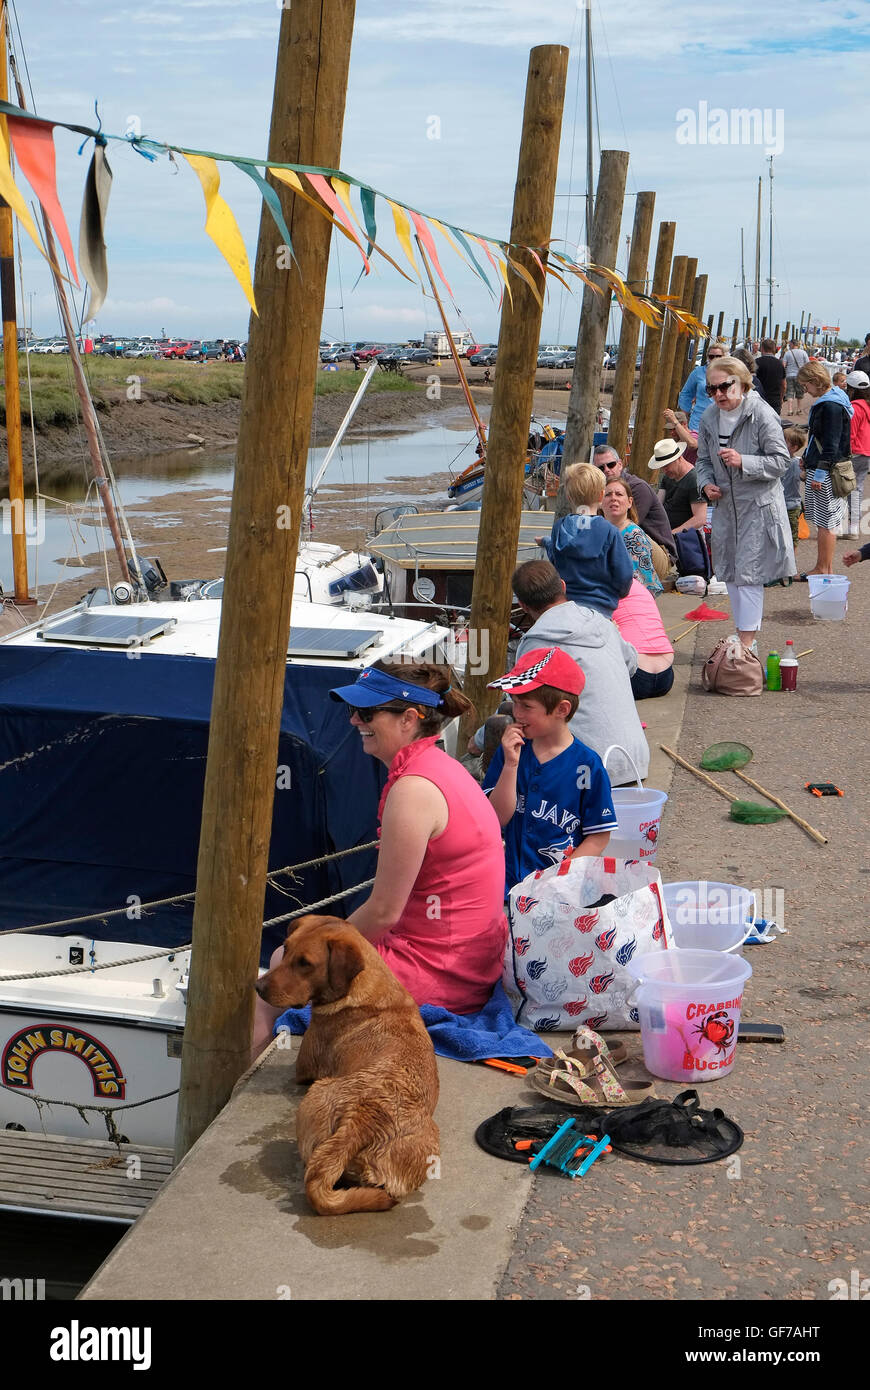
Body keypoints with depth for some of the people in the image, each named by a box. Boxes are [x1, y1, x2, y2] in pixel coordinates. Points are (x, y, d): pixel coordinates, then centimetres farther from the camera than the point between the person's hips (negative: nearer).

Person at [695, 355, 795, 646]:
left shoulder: (762, 415, -15)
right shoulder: (709, 417, 4)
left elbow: (780, 460, -14)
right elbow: (704, 458, 16)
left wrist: (743, 462, -27)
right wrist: (707, 483, -4)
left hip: (758, 505, -7)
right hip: (725, 505, 7)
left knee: (749, 572, -8)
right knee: (730, 571, 13)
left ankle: (748, 639, -3)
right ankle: (743, 631, 27)